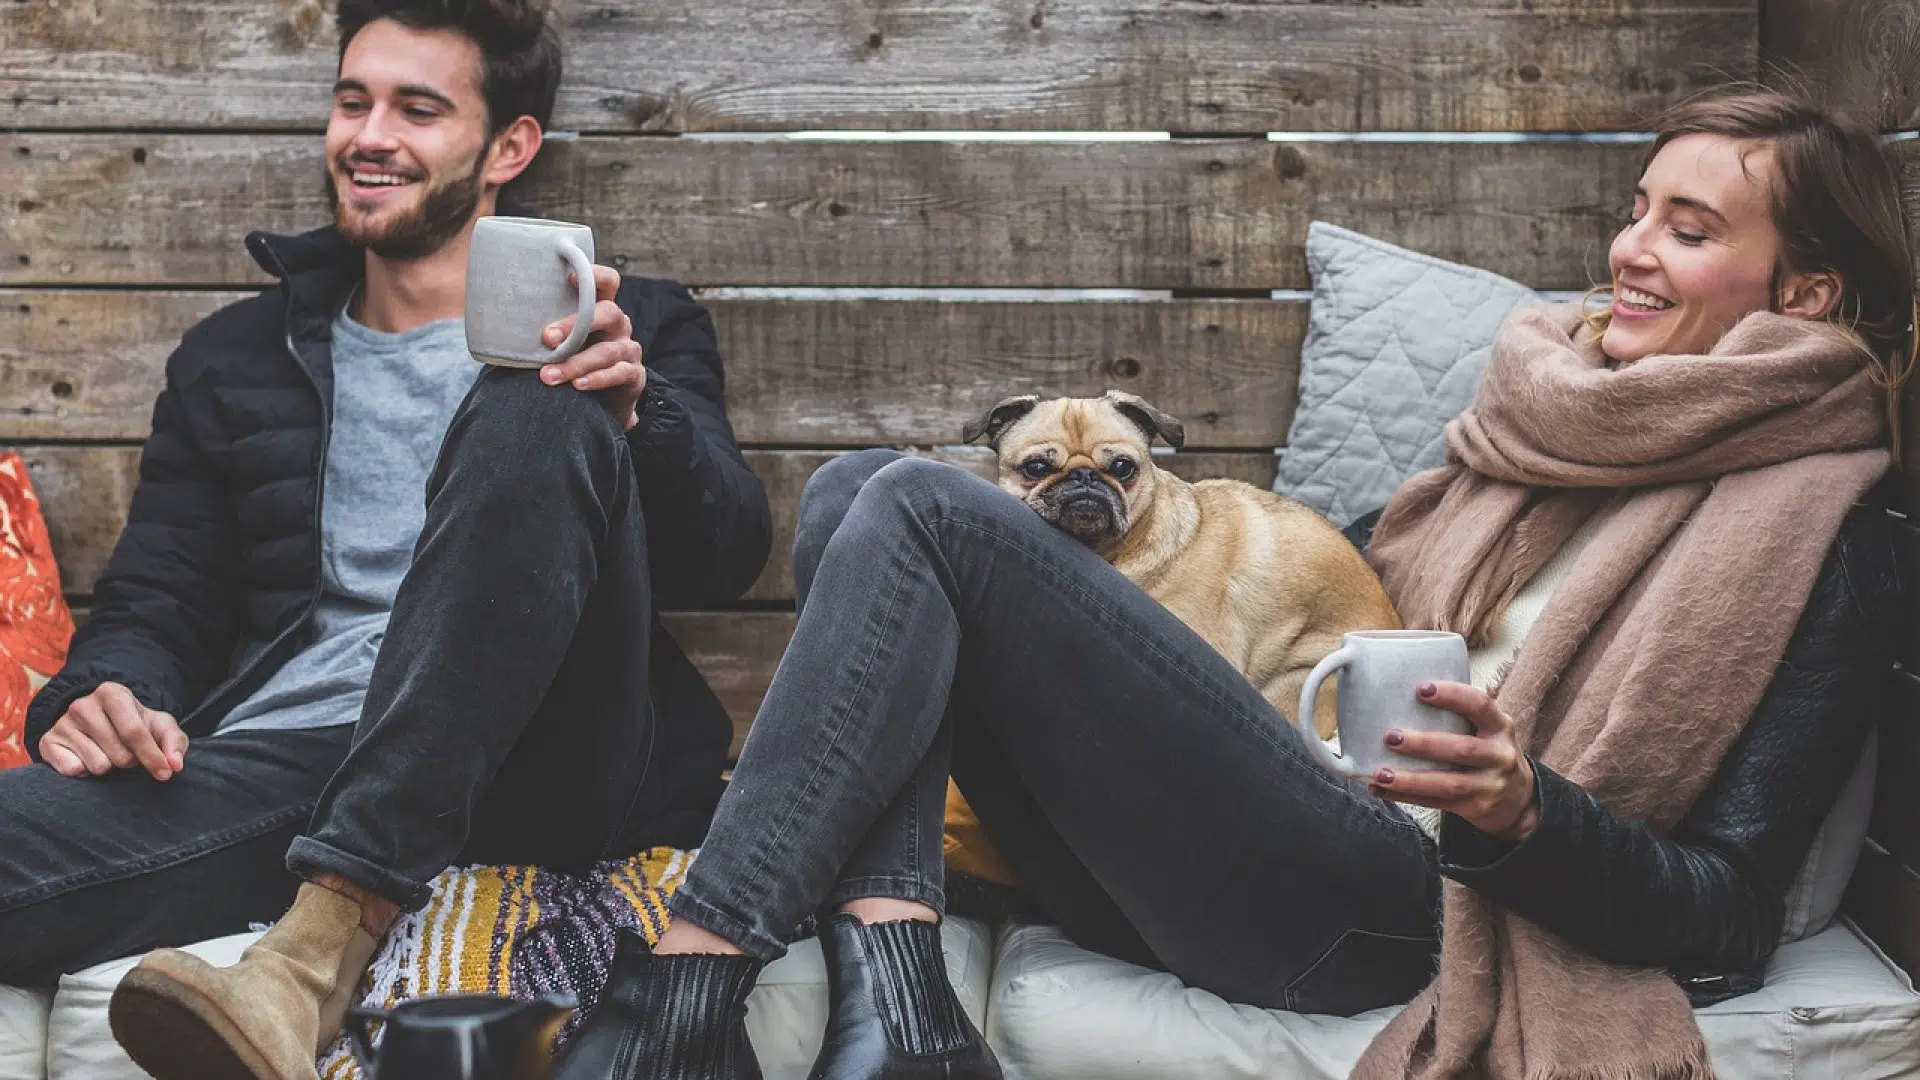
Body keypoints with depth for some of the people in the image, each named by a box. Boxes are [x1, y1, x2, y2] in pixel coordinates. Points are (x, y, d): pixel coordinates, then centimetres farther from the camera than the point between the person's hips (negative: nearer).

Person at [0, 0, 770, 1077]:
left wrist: (632, 411, -17)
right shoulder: (234, 359, 26)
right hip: (283, 763, -1)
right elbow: (158, 600, 21)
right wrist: (103, 694, -4)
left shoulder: (631, 330, 18)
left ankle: (329, 936, -37)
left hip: (545, 772, 2)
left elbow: (732, 554, 4)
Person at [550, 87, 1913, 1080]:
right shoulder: (1541, 409, 19)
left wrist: (1526, 814, -24)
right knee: (852, 492, -3)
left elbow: (1729, 919, -5)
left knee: (922, 509, -18)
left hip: (1378, 902, -8)